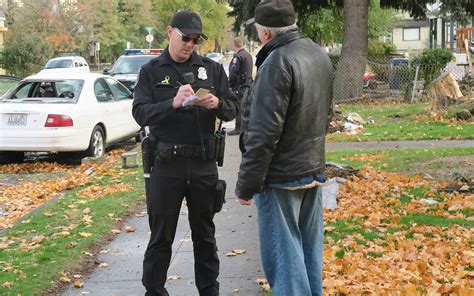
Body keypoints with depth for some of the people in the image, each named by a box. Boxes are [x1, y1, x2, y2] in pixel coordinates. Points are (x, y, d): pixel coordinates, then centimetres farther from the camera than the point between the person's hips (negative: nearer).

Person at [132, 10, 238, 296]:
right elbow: (140, 113, -9)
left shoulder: (212, 68, 6)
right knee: (161, 236, 7)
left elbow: (233, 109, 5)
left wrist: (217, 104, -17)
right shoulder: (151, 71, 2)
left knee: (205, 233, 14)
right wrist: (173, 103, -25)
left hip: (204, 163, 2)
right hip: (167, 164, -2)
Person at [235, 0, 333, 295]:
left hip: (282, 177, -9)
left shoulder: (277, 63, -21)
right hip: (314, 171, 9)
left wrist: (247, 183, -17)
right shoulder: (319, 54, 8)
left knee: (283, 255, -1)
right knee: (309, 249, 17)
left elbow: (263, 134, -23)